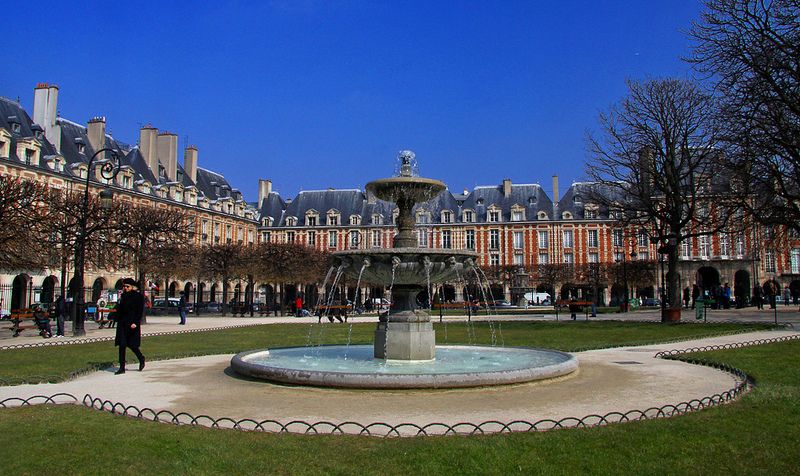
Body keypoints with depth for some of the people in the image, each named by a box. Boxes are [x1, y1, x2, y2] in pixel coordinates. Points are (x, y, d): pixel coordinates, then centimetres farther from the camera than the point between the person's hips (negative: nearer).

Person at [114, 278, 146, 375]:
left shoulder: (138, 296, -6)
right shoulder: (123, 296, 12)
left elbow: (140, 311, -10)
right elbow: (119, 309, 17)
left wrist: (135, 323, -19)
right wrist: (118, 321, 11)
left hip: (132, 324, -5)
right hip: (122, 323, 5)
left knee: (132, 344, -1)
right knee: (122, 345, 2)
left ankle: (141, 359, 25)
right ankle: (122, 368, 8)